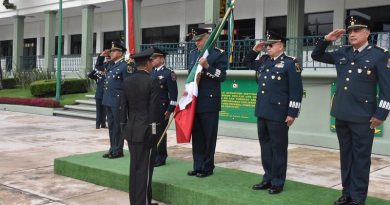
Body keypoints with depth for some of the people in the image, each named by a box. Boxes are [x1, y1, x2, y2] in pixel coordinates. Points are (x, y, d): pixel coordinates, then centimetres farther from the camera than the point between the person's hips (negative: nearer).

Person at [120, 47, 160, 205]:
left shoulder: (127, 82, 6)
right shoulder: (152, 82, -12)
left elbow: (123, 107, 9)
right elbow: (154, 109, -14)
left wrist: (124, 126, 16)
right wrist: (154, 131, -9)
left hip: (131, 130, 6)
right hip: (146, 131, -6)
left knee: (134, 167, 13)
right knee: (144, 168, -1)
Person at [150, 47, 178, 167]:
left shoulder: (169, 73, -8)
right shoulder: (152, 73, 14)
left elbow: (173, 93, -11)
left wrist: (170, 110, -14)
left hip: (162, 109, -7)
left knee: (160, 133, 0)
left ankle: (161, 158, 10)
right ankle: (153, 156, 20)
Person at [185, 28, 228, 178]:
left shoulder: (219, 54, -6)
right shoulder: (193, 54, 13)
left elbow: (222, 76, -12)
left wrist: (207, 66, -22)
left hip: (209, 102, -6)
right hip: (194, 101, 6)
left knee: (209, 136, 3)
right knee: (196, 136, 11)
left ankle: (207, 167, 13)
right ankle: (198, 166, 20)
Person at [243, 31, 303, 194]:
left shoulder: (290, 63, -7)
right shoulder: (263, 61, 13)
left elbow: (296, 90, -11)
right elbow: (247, 63, 31)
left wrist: (292, 113, -14)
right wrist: (255, 50, 12)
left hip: (278, 114, -7)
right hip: (262, 112, 7)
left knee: (278, 148, 2)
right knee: (265, 146, 13)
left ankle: (278, 182, 11)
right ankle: (268, 178, 24)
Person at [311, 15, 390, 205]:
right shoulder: (342, 53, 9)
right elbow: (317, 56, 19)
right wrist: (326, 39, 2)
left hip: (363, 117, -5)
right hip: (341, 115, 5)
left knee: (360, 158, 4)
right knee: (345, 155, 13)